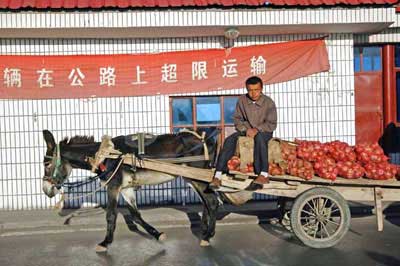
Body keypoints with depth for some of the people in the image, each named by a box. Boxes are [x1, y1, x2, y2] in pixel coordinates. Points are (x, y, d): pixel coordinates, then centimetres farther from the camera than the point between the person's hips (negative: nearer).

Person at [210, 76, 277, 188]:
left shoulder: (269, 103, -11)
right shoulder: (242, 100, -4)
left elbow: (272, 124, -9)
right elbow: (237, 119, 3)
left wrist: (257, 129, -24)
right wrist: (246, 129, -17)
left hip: (264, 131, -3)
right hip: (246, 129, 3)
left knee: (259, 137, -39)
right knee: (229, 140, -24)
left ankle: (264, 175, -38)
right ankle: (217, 176, -30)